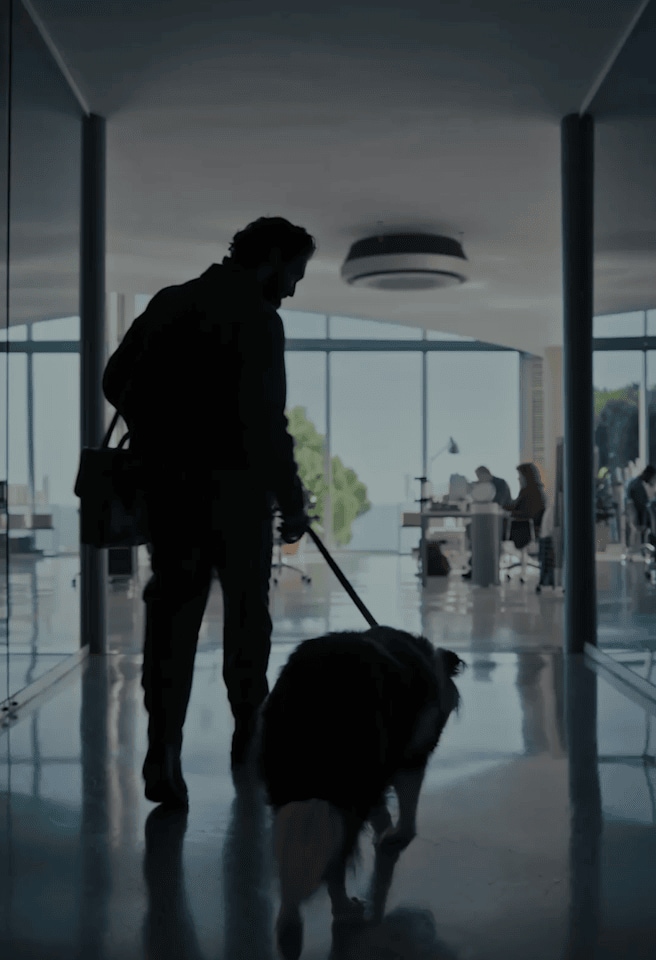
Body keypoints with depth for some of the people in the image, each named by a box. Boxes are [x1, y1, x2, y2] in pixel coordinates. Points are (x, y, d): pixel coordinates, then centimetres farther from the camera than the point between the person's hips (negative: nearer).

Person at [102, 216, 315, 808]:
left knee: (173, 611, 2)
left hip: (168, 486, 5)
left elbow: (116, 380, 13)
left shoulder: (168, 302, 9)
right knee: (246, 609, 14)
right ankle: (248, 733, 29)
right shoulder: (256, 317, -11)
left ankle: (164, 748, -11)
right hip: (236, 486, -4)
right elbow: (266, 420, -18)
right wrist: (293, 499, -12)